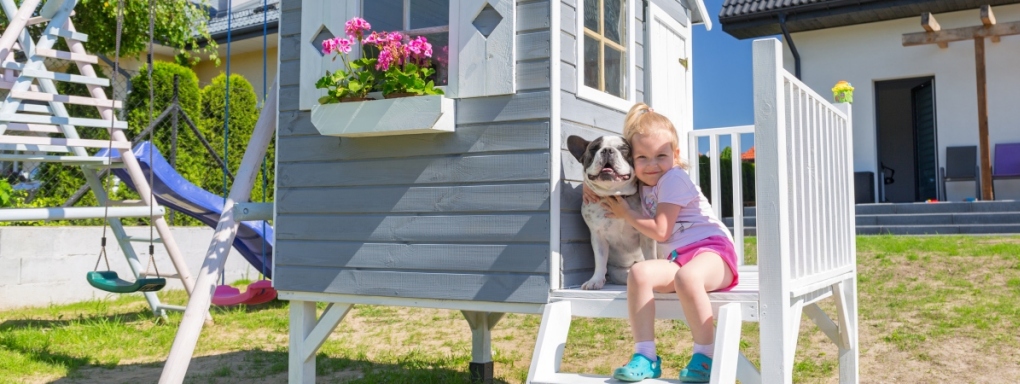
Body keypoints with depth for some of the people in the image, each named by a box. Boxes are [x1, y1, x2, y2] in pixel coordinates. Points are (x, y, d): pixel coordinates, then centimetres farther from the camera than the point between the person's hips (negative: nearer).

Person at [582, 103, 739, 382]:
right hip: (676, 259, 6)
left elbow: (660, 232, -12)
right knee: (640, 272, -25)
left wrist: (625, 213, -1)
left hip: (711, 248, -6)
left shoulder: (673, 178, -6)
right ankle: (646, 356, -22)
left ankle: (705, 357, -25)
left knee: (687, 276, -41)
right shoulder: (644, 182, 16)